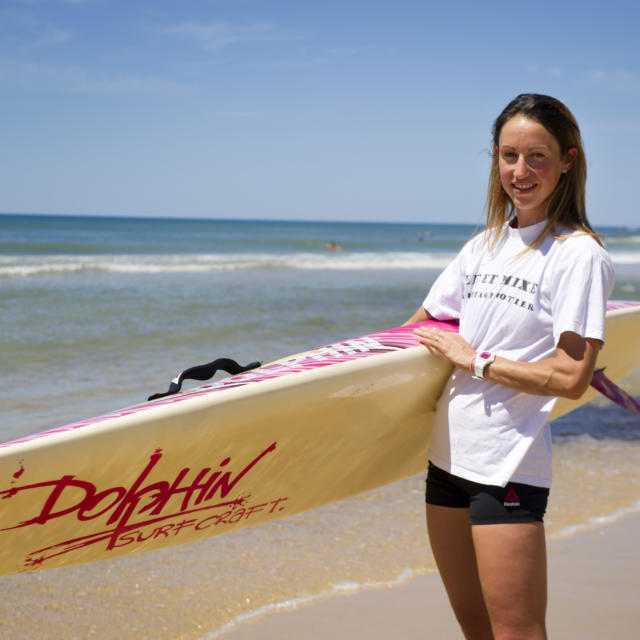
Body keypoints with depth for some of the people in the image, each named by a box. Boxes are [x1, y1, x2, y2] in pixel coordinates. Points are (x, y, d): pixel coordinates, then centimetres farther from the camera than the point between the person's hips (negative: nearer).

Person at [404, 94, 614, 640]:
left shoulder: (578, 253, -10)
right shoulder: (486, 245, 11)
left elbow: (571, 378, -18)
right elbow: (423, 325, 23)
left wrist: (474, 359, -12)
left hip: (508, 465, -7)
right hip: (449, 454, 7)